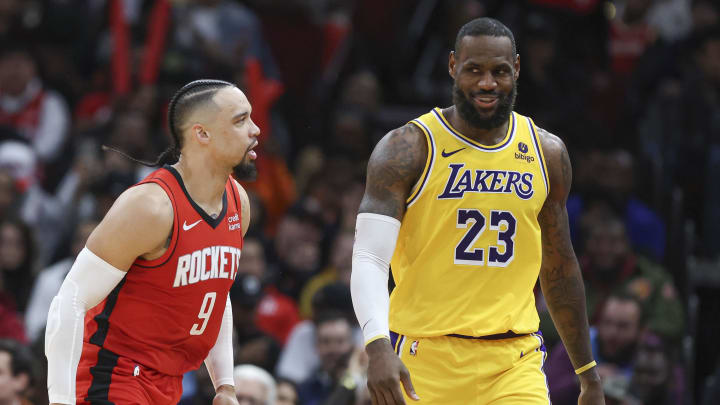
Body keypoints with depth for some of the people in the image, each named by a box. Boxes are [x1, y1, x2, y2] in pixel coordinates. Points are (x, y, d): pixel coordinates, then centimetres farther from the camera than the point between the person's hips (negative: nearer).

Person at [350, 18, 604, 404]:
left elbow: (559, 268, 19)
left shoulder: (547, 153, 9)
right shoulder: (408, 149, -5)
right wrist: (378, 346, -29)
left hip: (514, 361, 2)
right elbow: (368, 259, -12)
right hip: (425, 358, -2)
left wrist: (588, 374, 20)